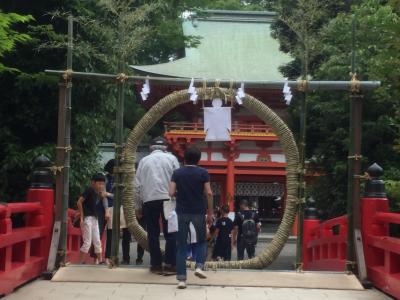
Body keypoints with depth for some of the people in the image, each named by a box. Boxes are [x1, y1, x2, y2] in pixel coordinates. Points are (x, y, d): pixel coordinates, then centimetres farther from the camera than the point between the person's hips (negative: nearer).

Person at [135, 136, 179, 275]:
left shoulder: (144, 160, 11)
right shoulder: (171, 158, 7)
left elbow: (138, 185, 9)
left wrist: (138, 206, 14)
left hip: (149, 200, 1)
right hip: (168, 198, -1)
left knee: (153, 234, 8)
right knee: (170, 233, 3)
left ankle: (156, 265, 9)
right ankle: (170, 265, -2)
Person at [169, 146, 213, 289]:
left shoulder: (177, 173, 2)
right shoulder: (203, 173, -2)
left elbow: (171, 193, -5)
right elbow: (209, 193, -7)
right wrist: (210, 212, 0)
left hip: (182, 211, 1)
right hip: (199, 211, -1)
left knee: (181, 245, 5)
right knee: (201, 240, 21)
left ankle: (181, 279, -1)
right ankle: (199, 266, 1)